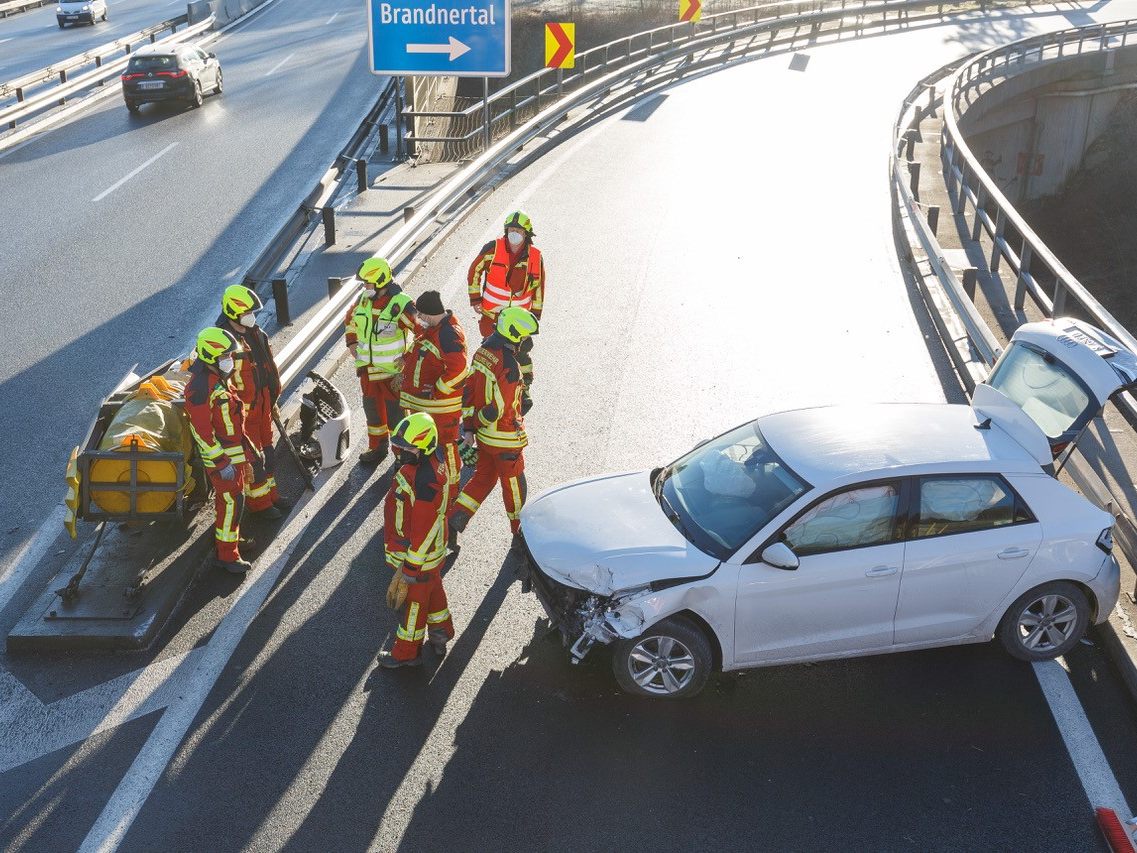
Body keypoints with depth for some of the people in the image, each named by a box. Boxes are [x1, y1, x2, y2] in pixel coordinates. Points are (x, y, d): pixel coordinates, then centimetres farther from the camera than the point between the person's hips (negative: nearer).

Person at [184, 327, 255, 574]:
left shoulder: (221, 378, 9)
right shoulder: (200, 387, -23)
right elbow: (201, 429, -24)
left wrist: (247, 448, 23)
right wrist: (222, 462, -23)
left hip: (235, 451, 10)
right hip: (221, 455, -9)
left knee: (227, 498, 22)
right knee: (232, 502, -6)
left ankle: (227, 534, 39)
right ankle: (227, 554, 2)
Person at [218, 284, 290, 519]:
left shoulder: (256, 334, 6)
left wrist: (273, 398, 20)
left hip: (262, 401, 8)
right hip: (242, 409, -8)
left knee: (267, 449, 18)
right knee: (253, 456, 2)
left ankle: (270, 493, 33)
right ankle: (258, 502, 16)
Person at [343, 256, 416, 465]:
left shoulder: (401, 305, -19)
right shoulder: (363, 300, 2)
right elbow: (350, 319, 24)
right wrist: (352, 343, 12)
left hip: (393, 371, -7)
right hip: (367, 369, 7)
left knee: (395, 413, 1)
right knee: (372, 409, 20)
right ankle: (377, 447, 38)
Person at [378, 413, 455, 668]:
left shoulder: (425, 485, -38)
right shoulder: (432, 456, -11)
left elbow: (423, 533, -31)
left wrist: (409, 571, -23)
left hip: (420, 553, -9)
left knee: (415, 600, 14)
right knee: (433, 589, 29)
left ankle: (406, 653, 37)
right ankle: (441, 634, 53)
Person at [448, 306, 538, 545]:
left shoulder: (482, 352, 0)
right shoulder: (509, 366, -27)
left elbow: (469, 391, 4)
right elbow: (499, 407, -26)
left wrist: (468, 427, 7)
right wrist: (480, 423, -7)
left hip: (484, 435, 7)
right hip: (505, 437, -7)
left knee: (483, 478, 21)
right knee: (513, 483, 13)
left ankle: (454, 522, 15)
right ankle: (519, 529, 32)